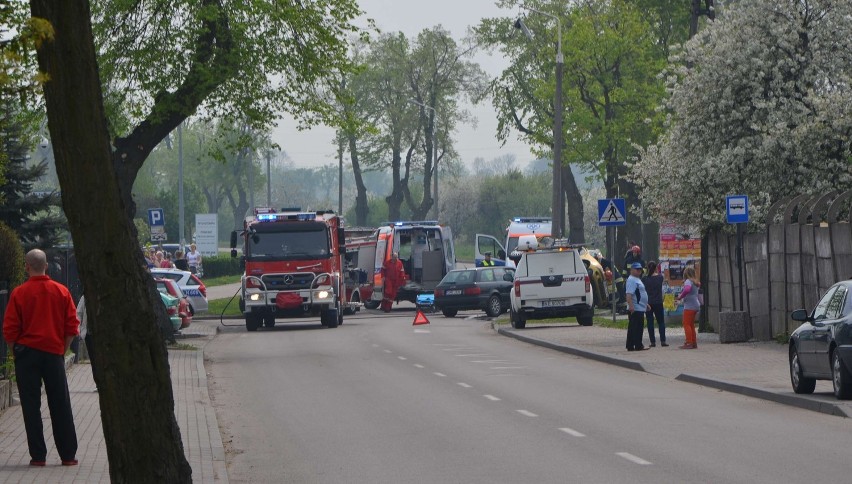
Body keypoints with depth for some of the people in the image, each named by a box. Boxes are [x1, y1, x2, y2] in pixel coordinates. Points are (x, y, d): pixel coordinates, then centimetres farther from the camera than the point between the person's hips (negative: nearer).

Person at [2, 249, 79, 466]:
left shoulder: (19, 293, -6)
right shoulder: (62, 291, 1)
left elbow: (10, 330, -7)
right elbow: (72, 326, 1)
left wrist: (16, 351, 7)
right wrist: (62, 350, 10)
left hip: (27, 353, -2)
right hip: (54, 353, 2)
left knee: (31, 406, 3)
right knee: (60, 406, 8)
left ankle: (38, 455, 1)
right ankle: (68, 455, 9)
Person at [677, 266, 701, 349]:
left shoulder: (688, 281, -12)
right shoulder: (695, 282, 16)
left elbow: (687, 289, -30)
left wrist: (680, 297, -17)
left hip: (689, 306, -9)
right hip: (696, 305, 9)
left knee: (686, 324, -8)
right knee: (691, 325, 16)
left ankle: (689, 343, -14)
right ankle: (694, 343, 17)